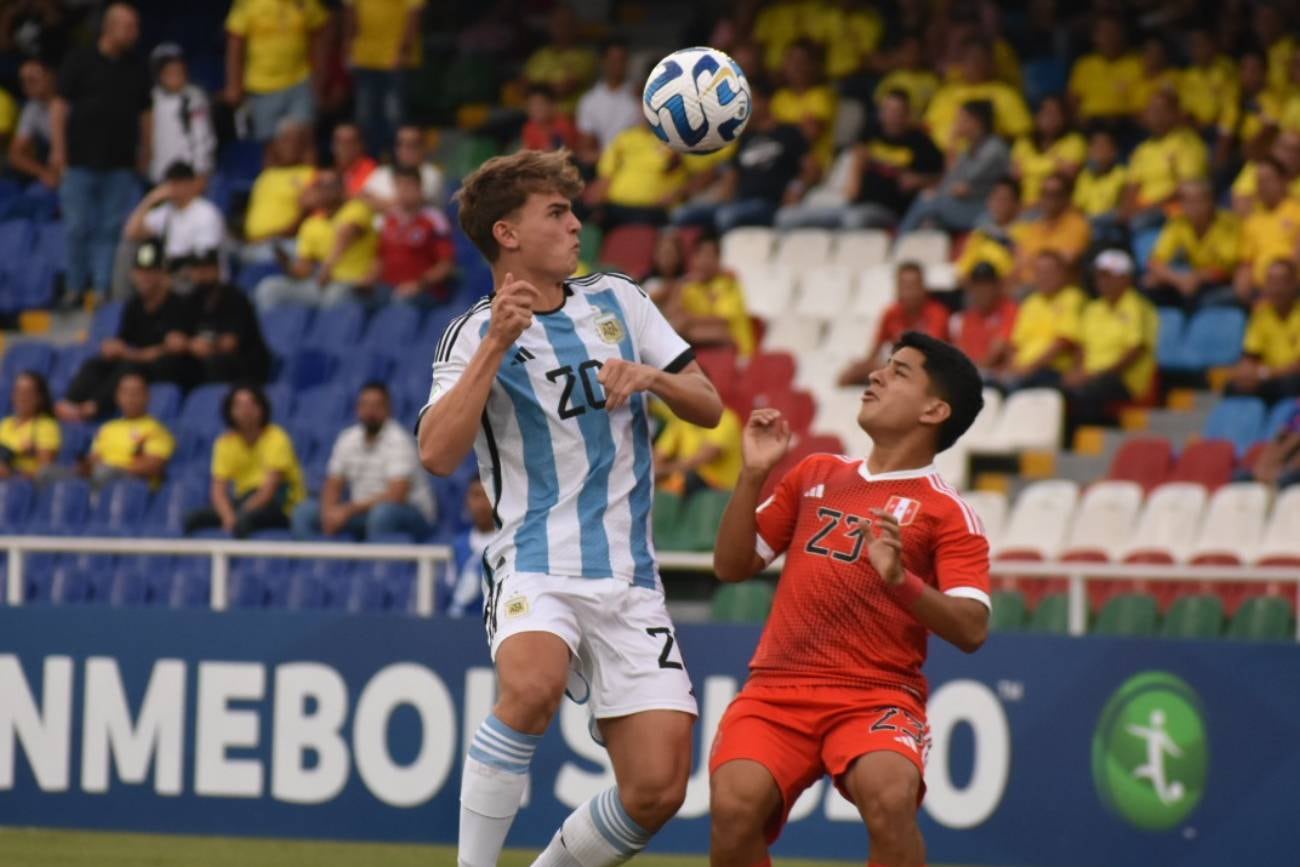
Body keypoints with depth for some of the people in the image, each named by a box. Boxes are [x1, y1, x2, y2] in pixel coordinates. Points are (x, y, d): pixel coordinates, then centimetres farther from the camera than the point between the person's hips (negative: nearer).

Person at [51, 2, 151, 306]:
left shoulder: (137, 68, 9)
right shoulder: (80, 61, -1)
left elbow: (144, 114, 15)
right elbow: (60, 106, -1)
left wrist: (144, 153, 10)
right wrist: (58, 149, -6)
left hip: (120, 164, 3)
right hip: (81, 161, -3)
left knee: (111, 228, 1)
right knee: (78, 227, -1)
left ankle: (102, 287, 4)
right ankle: (76, 286, 11)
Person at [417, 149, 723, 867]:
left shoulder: (618, 302, 12)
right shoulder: (478, 333, -1)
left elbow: (709, 407, 13)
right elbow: (438, 455, -16)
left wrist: (649, 376, -7)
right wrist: (497, 344, -21)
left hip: (628, 578, 4)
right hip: (536, 566, -4)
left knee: (657, 791, -8)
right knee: (532, 683, -37)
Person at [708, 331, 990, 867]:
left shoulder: (947, 512, 2)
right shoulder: (816, 475, 18)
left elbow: (971, 630, -10)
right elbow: (732, 566, 20)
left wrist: (900, 581, -26)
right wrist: (753, 475, 6)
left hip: (877, 698, -3)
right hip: (776, 689, 3)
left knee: (889, 796, -35)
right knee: (734, 803, -26)